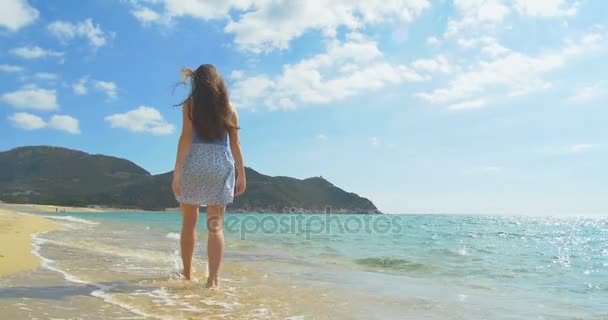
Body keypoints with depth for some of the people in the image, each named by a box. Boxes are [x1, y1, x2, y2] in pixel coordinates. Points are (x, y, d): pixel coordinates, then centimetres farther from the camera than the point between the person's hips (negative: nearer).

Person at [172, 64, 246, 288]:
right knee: (216, 225, 0)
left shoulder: (190, 104, 4)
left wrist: (177, 171, -9)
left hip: (194, 164, -1)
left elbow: (186, 138, -7)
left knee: (189, 223, 12)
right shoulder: (228, 107, 11)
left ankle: (187, 273, 23)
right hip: (221, 166, 2)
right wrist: (241, 175, 11)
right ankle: (214, 279, -7)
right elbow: (235, 144, 8)